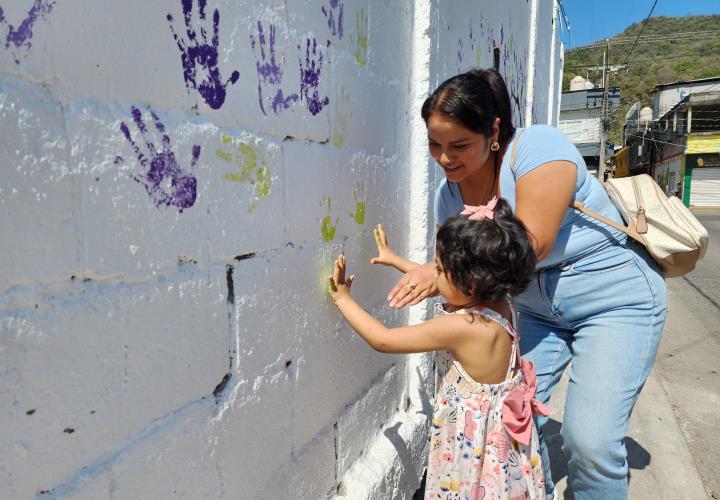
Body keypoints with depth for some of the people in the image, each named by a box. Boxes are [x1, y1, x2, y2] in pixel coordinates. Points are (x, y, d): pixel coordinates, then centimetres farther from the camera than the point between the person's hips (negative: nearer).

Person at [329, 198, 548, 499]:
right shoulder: (498, 302, -8)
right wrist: (395, 260, 19)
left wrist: (343, 299, -10)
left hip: (475, 442, -8)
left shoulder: (458, 327, -31)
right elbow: (439, 283, 10)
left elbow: (382, 340, -21)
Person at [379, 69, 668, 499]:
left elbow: (532, 242, -31)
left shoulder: (538, 146, -22)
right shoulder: (449, 192, -4)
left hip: (617, 300, -5)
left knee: (591, 442, -12)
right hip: (540, 310, 6)